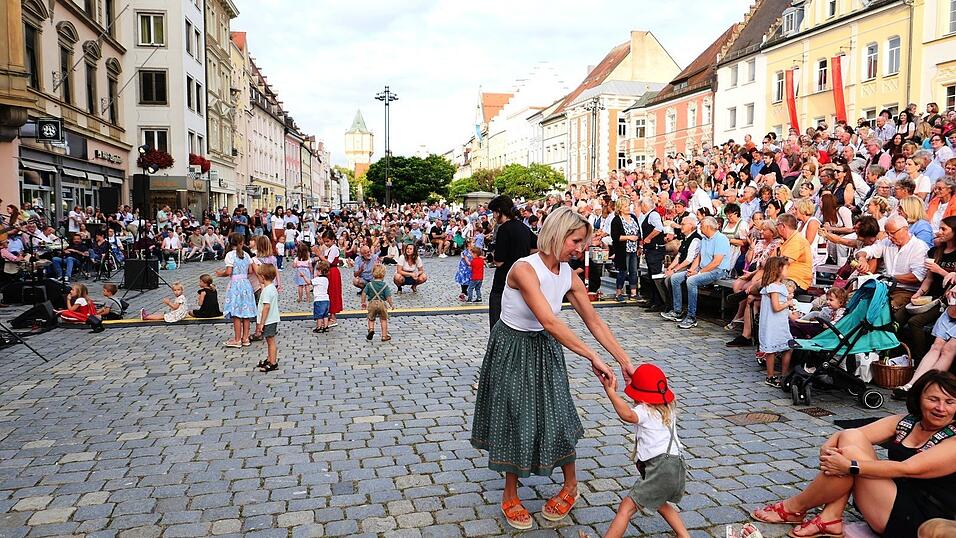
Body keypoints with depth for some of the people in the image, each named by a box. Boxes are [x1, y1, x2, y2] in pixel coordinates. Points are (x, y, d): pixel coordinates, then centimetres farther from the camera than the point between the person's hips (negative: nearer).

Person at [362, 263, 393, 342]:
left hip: (372, 303, 1)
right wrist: (391, 304, 4)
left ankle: (371, 329, -6)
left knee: (371, 319, 19)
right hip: (381, 303, -1)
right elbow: (388, 297, -10)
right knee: (384, 319, 12)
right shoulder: (385, 285, -6)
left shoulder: (369, 284, -1)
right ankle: (384, 336, 12)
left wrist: (363, 302, 10)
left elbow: (364, 293, -3)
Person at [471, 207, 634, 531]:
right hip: (511, 349, -5)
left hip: (545, 349, 5)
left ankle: (571, 485, 29)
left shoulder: (569, 276, -7)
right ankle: (511, 495, 24)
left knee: (556, 413, 5)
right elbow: (549, 322, -35)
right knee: (515, 417, 4)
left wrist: (625, 361, -6)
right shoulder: (524, 269, -28)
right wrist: (592, 357, -35)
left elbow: (595, 322, -2)